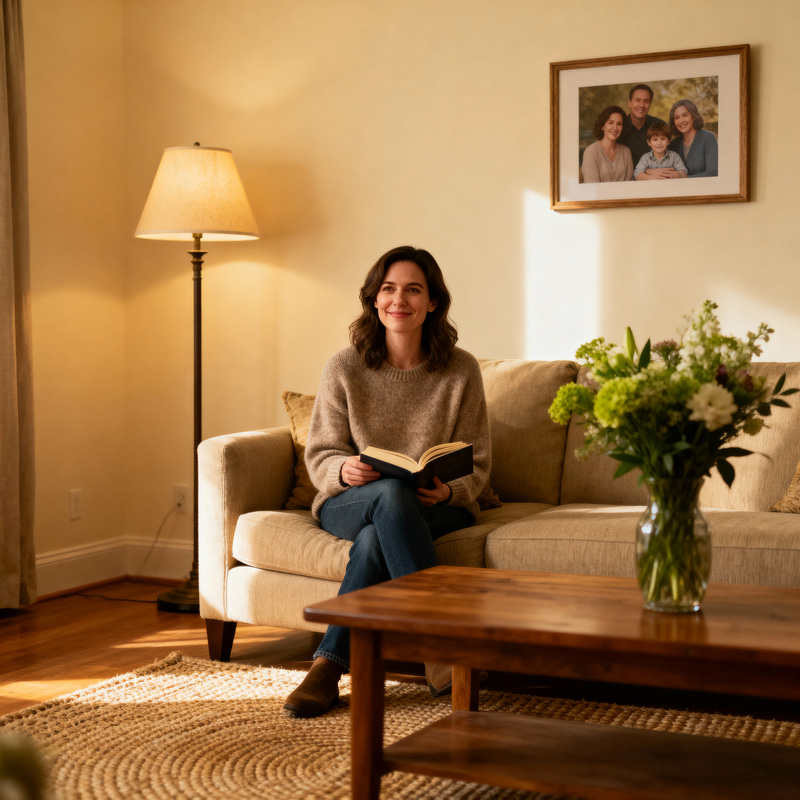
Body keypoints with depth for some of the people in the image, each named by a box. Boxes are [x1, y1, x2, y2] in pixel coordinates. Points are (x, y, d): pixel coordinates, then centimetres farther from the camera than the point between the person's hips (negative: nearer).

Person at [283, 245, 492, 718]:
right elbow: (319, 455, 1)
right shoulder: (344, 369, -3)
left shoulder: (461, 371, -3)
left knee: (374, 538, -36)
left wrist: (449, 492, -23)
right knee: (391, 491, -37)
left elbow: (477, 466, 0)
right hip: (349, 503, 0)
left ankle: (330, 666, -27)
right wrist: (343, 469, -24)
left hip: (438, 510, 0)